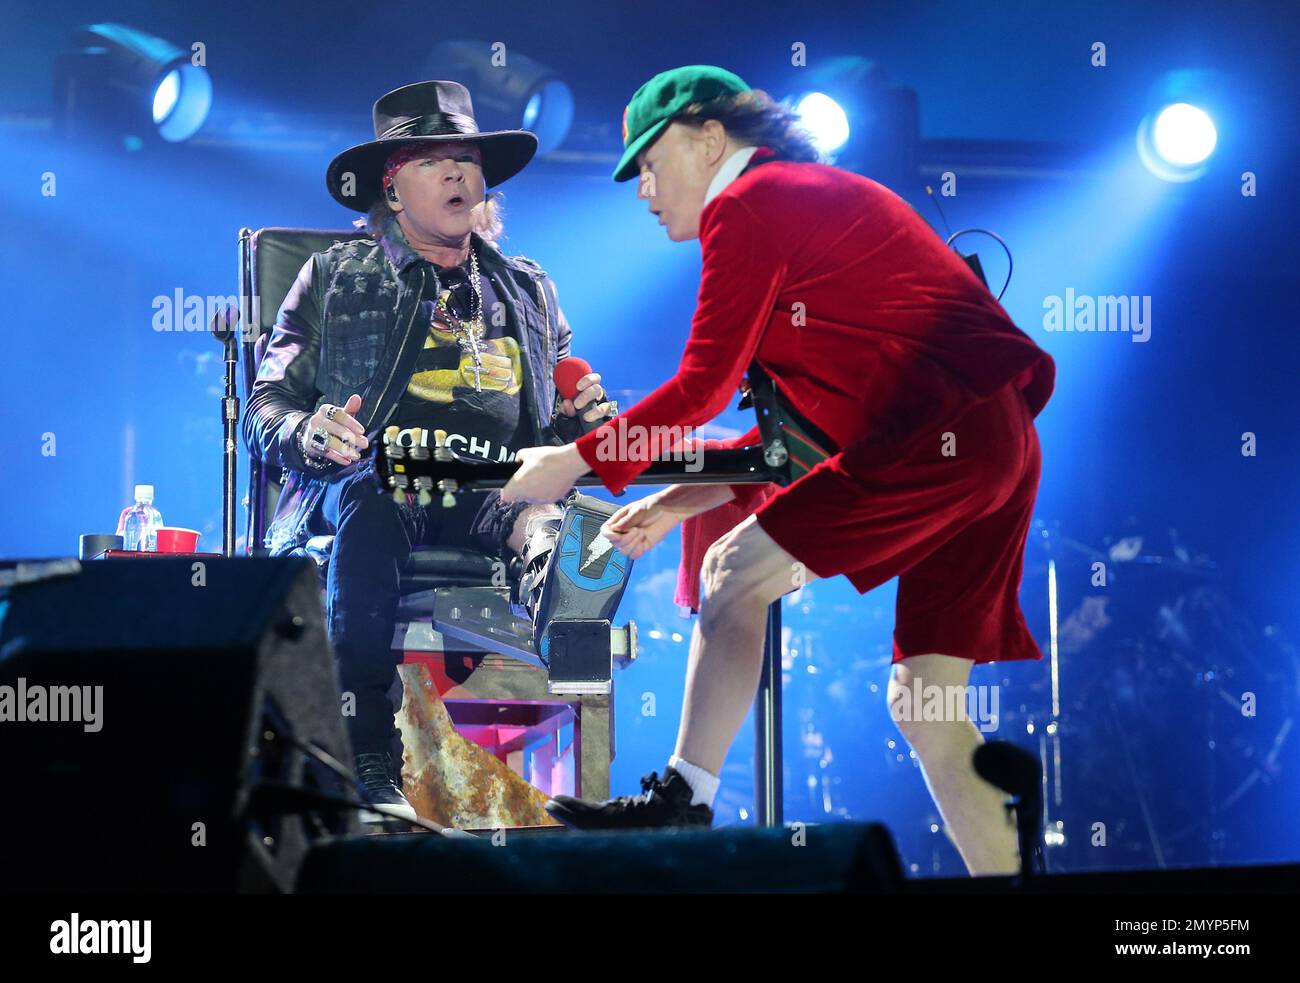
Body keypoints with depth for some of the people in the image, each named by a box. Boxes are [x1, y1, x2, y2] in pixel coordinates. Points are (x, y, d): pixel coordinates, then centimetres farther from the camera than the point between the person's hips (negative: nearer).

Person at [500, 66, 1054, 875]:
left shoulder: (750, 205, -2)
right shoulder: (815, 199, 27)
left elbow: (700, 389, -6)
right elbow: (801, 428, 26)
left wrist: (574, 462, 2)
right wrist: (680, 501, 22)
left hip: (937, 434, -10)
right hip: (999, 444, 10)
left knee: (737, 569, -5)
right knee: (926, 703, 6)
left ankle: (684, 800, 0)